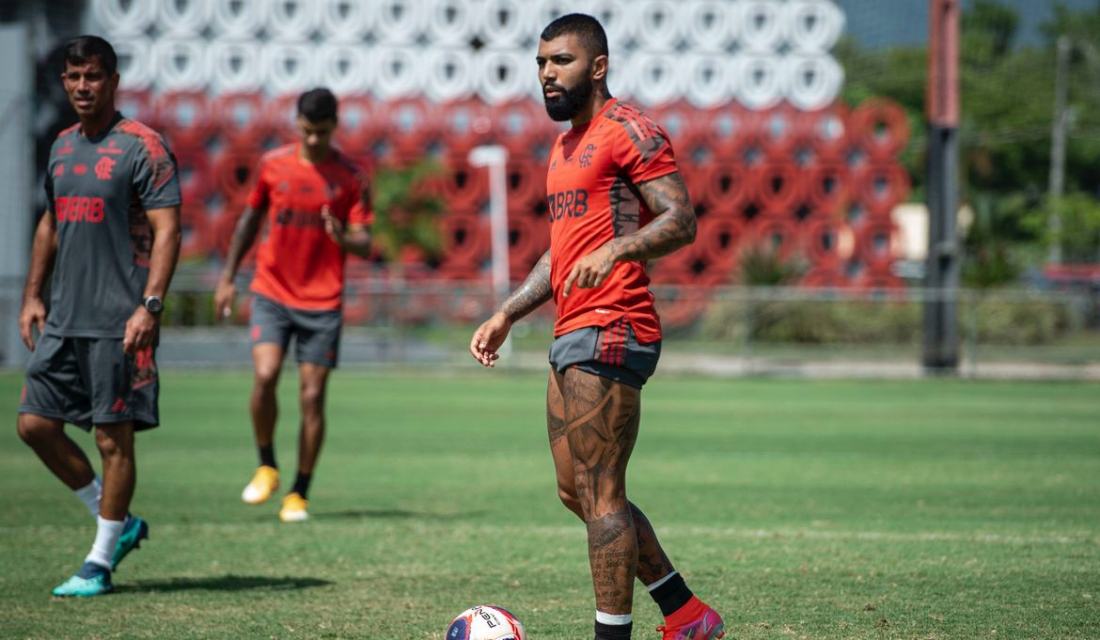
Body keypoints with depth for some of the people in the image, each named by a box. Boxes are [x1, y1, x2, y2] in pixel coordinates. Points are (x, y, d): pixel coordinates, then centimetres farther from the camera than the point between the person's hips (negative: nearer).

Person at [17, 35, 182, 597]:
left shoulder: (143, 147, -8)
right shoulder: (62, 146, 14)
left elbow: (166, 230, -13)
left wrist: (149, 305, -21)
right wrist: (32, 296, 18)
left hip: (119, 321, -8)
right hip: (62, 318, 8)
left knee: (113, 436, -3)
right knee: (35, 423, 5)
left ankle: (99, 564, 7)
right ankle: (118, 524, 20)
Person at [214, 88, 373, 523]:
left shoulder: (351, 177, -2)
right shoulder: (272, 165, 3)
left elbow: (364, 245, -3)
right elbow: (251, 219, 17)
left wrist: (344, 238, -26)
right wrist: (228, 278, 15)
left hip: (323, 303, -1)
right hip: (271, 293, 1)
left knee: (312, 396, -2)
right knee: (265, 375, -18)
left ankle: (299, 495, 10)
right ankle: (267, 467, 5)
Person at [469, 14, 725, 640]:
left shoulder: (629, 129, -8)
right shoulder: (566, 147, 22)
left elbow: (681, 221, -17)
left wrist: (615, 248, -32)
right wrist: (507, 314, 22)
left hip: (610, 330, -11)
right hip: (573, 334, 11)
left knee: (600, 496, -9)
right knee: (578, 492, 14)